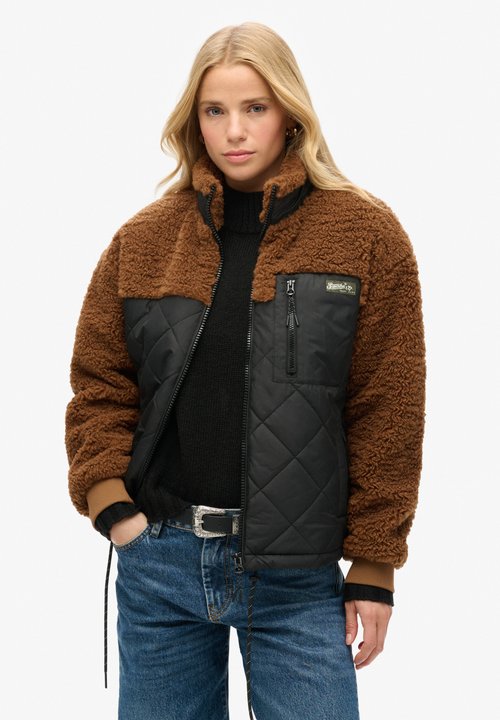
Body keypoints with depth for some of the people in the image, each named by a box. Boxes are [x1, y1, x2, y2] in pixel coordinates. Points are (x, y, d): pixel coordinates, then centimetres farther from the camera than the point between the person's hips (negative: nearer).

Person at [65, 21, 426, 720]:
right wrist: (110, 503, -6)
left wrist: (373, 566, -3)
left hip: (297, 578, -2)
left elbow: (387, 411, -3)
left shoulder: (366, 233, -2)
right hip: (158, 566, 3)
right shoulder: (143, 239, 5)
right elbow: (98, 385, 8)